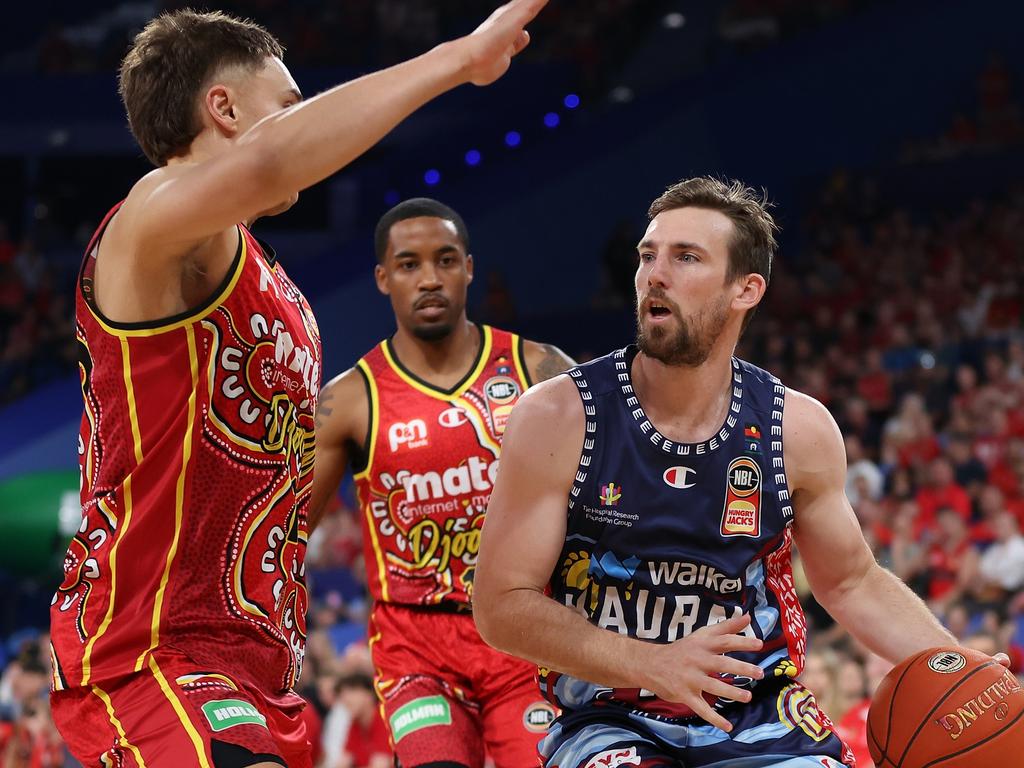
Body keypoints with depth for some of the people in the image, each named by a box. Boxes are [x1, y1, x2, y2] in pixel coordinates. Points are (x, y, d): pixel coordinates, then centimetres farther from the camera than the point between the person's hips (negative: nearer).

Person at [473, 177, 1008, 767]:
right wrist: (654, 663, -23)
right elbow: (502, 605, -10)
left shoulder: (798, 427, -2)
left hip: (760, 716, 2)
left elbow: (853, 584, 13)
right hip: (611, 719, -2)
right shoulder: (557, 418, -10)